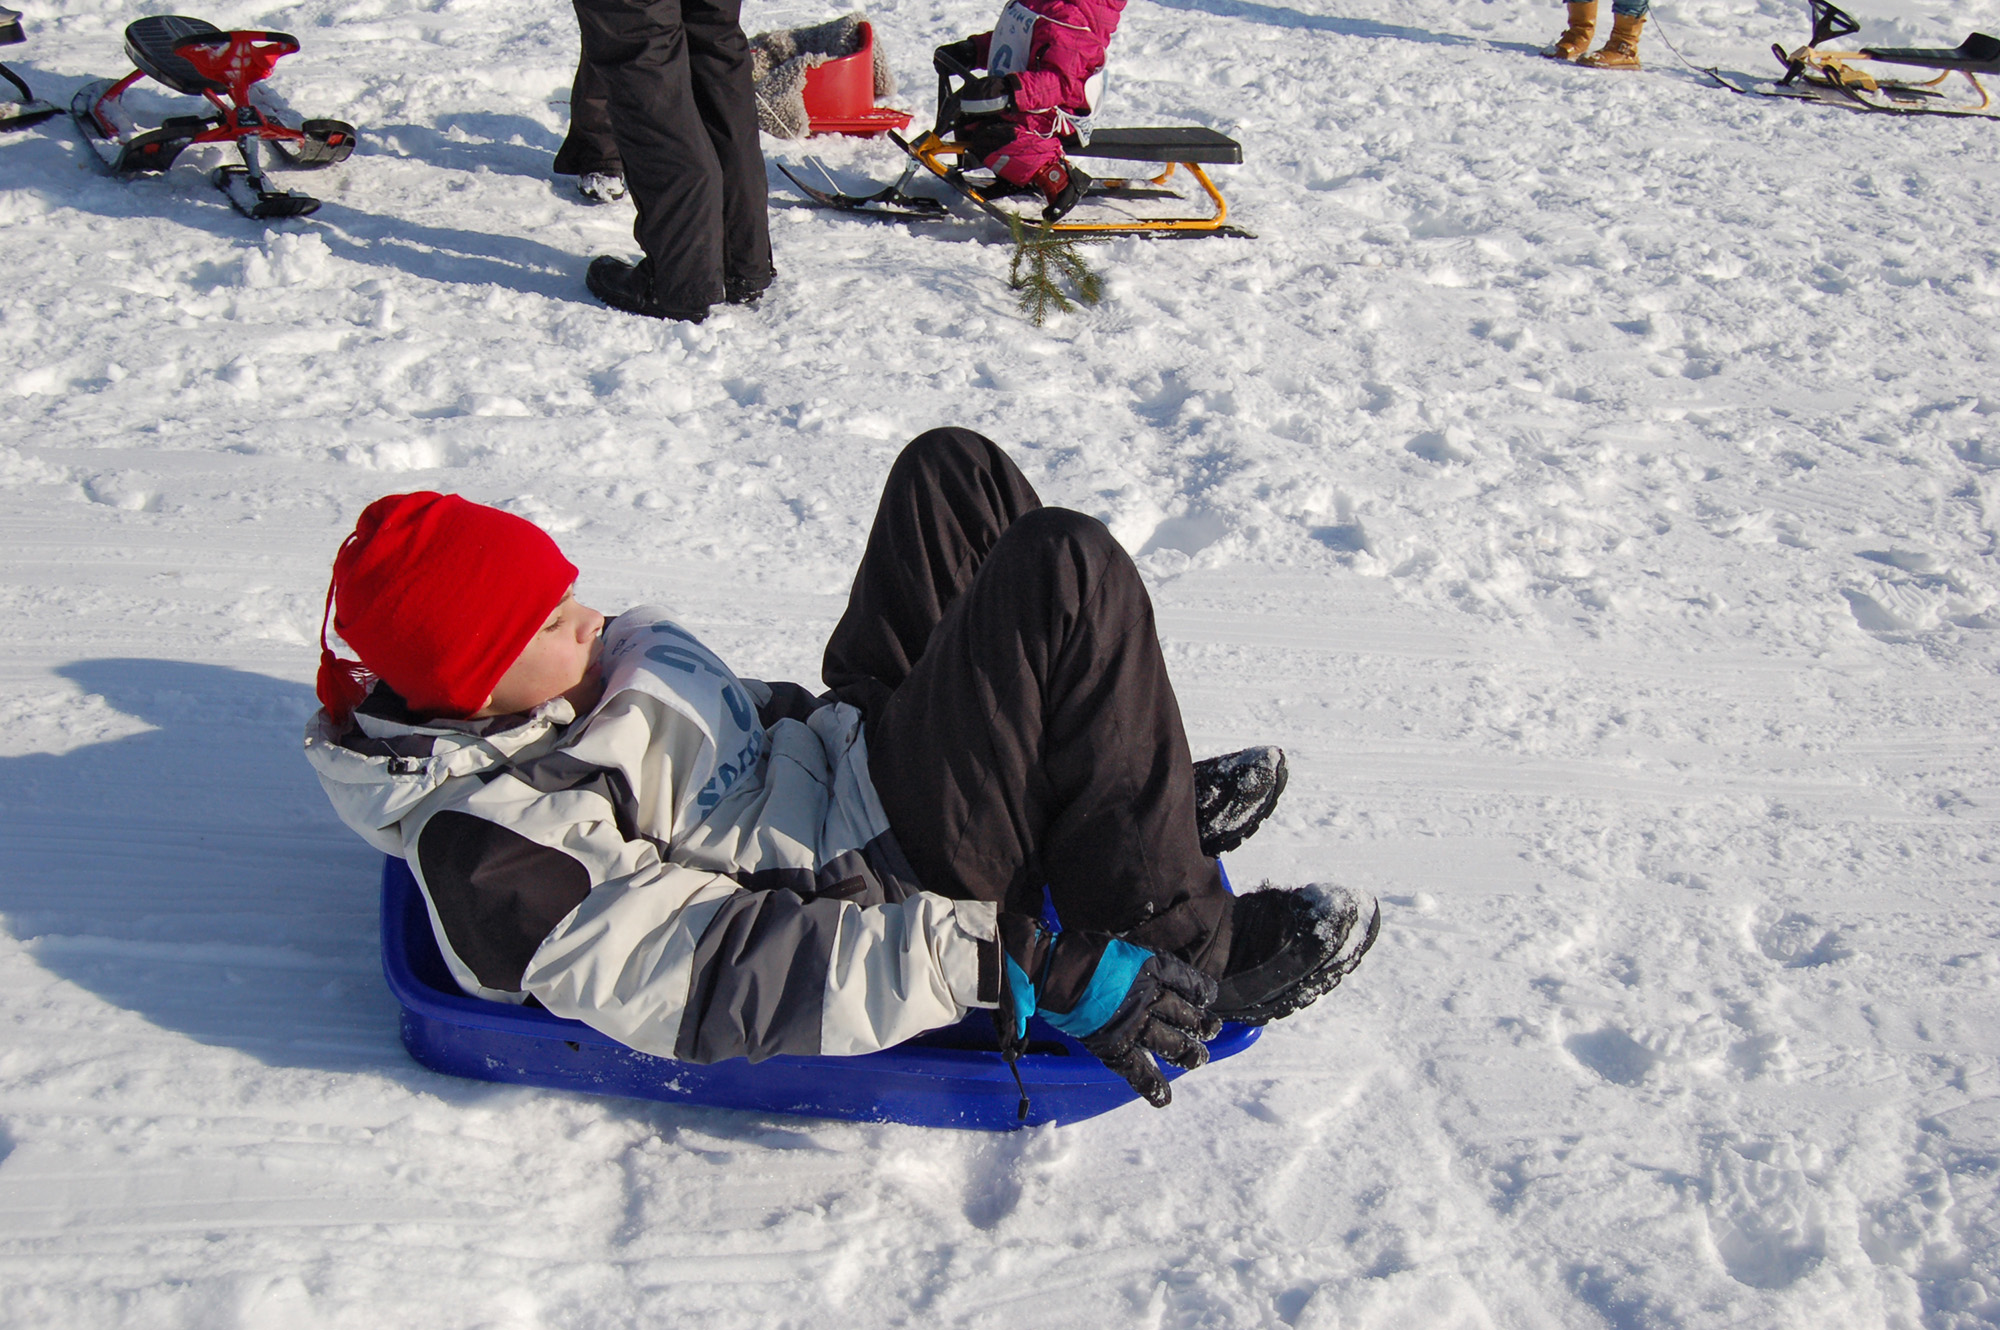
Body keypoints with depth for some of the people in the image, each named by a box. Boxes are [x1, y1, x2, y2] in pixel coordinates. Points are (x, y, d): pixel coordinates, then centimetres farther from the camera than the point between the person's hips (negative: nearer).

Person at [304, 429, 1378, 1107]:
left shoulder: (537, 703, 6)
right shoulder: (492, 859, -22)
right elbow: (718, 982, -30)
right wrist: (1013, 964, -35)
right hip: (888, 865, -10)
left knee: (949, 470, 5)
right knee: (1065, 571, -23)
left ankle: (1145, 793, 9)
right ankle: (1186, 944, -12)